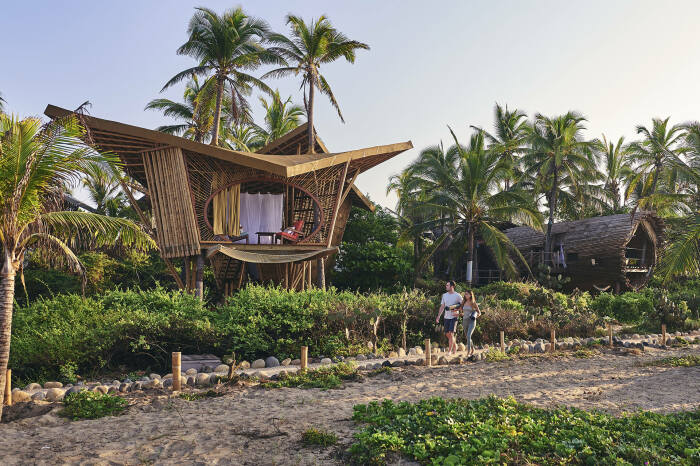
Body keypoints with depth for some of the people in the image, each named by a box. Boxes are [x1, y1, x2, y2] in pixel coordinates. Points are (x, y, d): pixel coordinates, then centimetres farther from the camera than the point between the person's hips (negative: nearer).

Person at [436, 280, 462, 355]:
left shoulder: (457, 295, -5)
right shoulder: (444, 295, 10)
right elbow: (442, 307, 13)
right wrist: (438, 316, 8)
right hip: (446, 317, 6)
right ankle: (454, 346, 30)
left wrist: (456, 309, -15)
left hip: (454, 317, -5)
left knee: (451, 333, -11)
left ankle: (449, 350, -6)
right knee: (447, 334, 9)